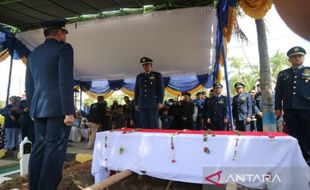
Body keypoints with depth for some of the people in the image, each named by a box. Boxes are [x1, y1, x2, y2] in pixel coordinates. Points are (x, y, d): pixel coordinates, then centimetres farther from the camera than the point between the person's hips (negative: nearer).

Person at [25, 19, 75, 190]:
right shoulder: (63, 48, -4)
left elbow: (29, 86, 19)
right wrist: (69, 111, -16)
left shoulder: (33, 54, 18)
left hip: (39, 108, 8)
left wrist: (32, 109, 24)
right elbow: (65, 82, -15)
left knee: (39, 147, 11)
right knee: (54, 149, -4)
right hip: (57, 108, -7)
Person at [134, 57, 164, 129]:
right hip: (142, 105, 4)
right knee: (145, 127, 2)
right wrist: (136, 104, 9)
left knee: (154, 126, -4)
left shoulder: (157, 75, 7)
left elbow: (161, 90, 1)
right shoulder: (139, 76, 17)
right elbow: (136, 91, 16)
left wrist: (160, 102, -9)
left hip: (153, 104, -3)